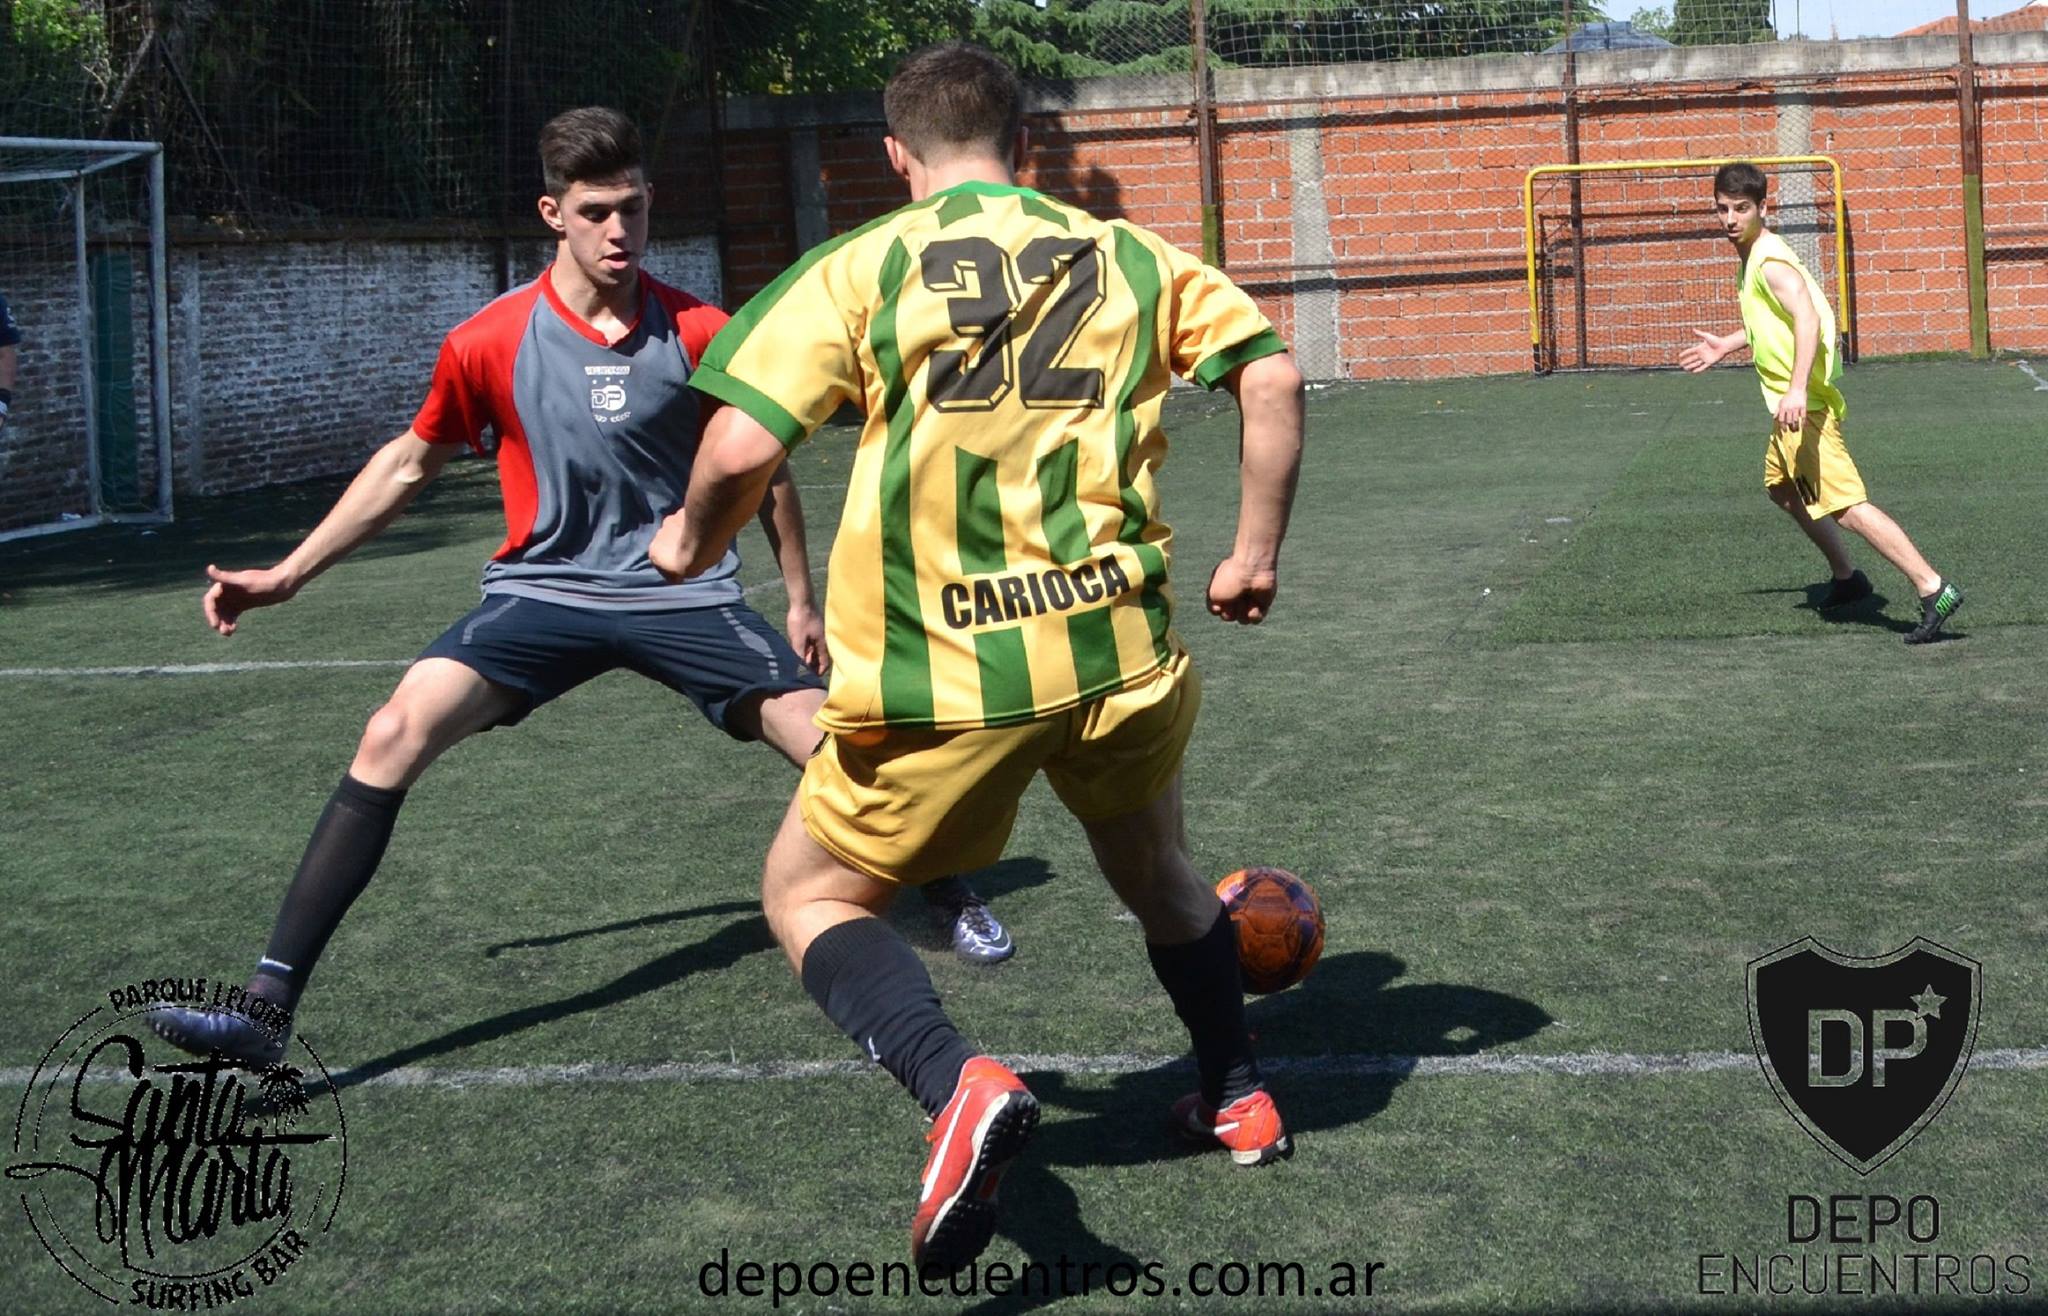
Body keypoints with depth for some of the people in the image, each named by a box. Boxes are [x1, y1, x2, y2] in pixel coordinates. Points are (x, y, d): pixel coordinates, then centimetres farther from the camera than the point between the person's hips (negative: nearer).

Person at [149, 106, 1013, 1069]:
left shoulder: (701, 334, -6)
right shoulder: (488, 344, -6)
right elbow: (409, 464, 9)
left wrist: (799, 598, 14)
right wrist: (287, 574, 7)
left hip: (687, 594, 1)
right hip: (543, 593, 0)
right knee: (393, 736, -22)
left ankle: (947, 890, 28)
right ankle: (264, 1008, -21)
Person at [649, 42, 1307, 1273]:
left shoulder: (861, 267, 1)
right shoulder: (1128, 255, 10)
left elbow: (744, 447, -7)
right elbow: (1272, 374, 2)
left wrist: (693, 547, 12)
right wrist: (1258, 554, 12)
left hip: (940, 673, -3)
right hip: (1121, 650, 4)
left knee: (811, 893, 14)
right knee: (1161, 878, 31)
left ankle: (961, 1084, -10)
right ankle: (1239, 1100, 42)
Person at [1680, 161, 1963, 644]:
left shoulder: (1770, 262, -16)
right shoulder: (1756, 256, 15)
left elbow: (1808, 319, -32)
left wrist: (1797, 390, -43)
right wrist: (1728, 344, 39)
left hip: (1805, 406, -11)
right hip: (1790, 403, 11)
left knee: (1846, 507, -17)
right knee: (1782, 487, 28)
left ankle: (1933, 590, -22)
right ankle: (1846, 577, 40)